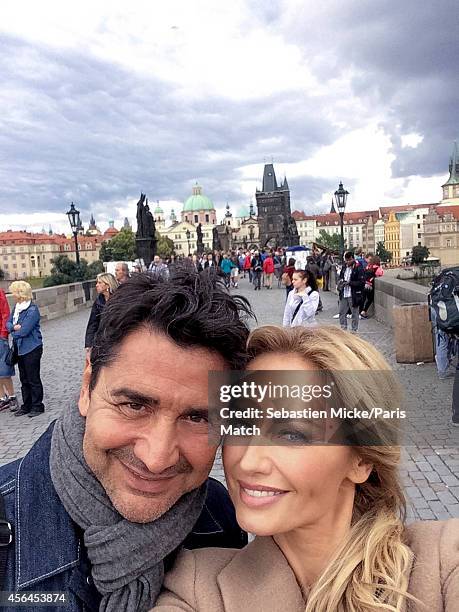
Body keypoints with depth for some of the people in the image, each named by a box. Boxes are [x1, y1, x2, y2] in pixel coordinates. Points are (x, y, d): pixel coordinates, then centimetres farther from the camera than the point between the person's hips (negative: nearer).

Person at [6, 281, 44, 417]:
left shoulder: (32, 310, -18)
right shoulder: (16, 307, 8)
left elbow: (24, 331, -22)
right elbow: (8, 323, 8)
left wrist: (14, 333, -4)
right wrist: (14, 327, -13)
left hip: (31, 349, -8)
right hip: (20, 348, 8)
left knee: (33, 379, 2)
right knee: (24, 379, 15)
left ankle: (37, 406, 14)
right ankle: (26, 405, 26)